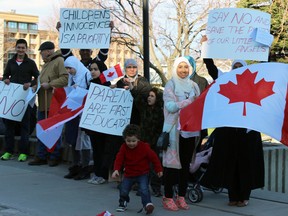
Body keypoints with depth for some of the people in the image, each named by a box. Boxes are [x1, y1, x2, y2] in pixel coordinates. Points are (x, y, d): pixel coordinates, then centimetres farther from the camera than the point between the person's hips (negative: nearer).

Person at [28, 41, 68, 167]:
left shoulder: (60, 61, -9)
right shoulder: (46, 64, 22)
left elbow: (65, 79, -21)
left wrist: (49, 85, -21)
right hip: (43, 104, 9)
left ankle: (54, 157, 10)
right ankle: (41, 156, 16)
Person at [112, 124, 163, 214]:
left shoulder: (144, 147, -15)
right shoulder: (124, 148, -8)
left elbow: (154, 157, -7)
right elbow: (119, 159, -11)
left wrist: (159, 169, -3)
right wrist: (116, 170, -27)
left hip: (143, 174, -3)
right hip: (129, 174, 3)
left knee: (144, 189, -21)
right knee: (123, 191, 4)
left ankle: (147, 204, -20)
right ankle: (123, 204, 27)